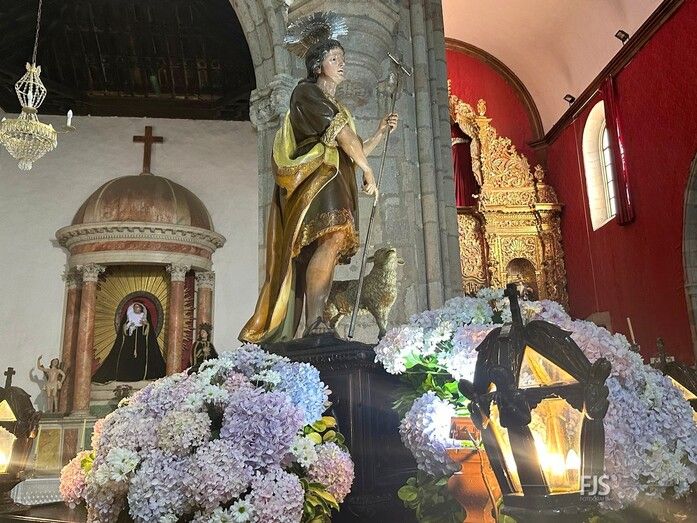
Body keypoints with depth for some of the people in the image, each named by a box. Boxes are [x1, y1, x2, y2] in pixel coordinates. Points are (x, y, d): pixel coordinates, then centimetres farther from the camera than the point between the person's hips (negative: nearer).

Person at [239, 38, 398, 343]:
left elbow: (354, 154, 31)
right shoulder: (306, 92, 9)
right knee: (333, 237, -31)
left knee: (316, 252, -7)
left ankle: (278, 336, -10)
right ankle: (314, 324, -39)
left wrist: (380, 132, 22)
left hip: (336, 183, 8)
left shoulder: (338, 107, 35)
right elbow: (340, 132, -4)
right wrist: (368, 171, -5)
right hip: (315, 175, -8)